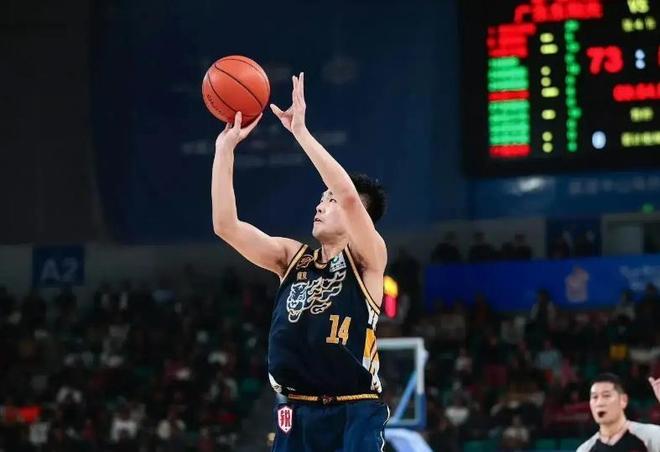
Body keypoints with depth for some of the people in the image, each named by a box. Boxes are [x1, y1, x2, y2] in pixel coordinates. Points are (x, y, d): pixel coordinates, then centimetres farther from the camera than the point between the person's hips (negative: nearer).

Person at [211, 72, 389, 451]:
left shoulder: (367, 261, -3)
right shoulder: (292, 257, 12)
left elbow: (349, 194, -21)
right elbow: (226, 225, 3)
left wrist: (301, 131, -19)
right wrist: (226, 148, -1)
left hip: (353, 414, -6)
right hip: (297, 414, 6)